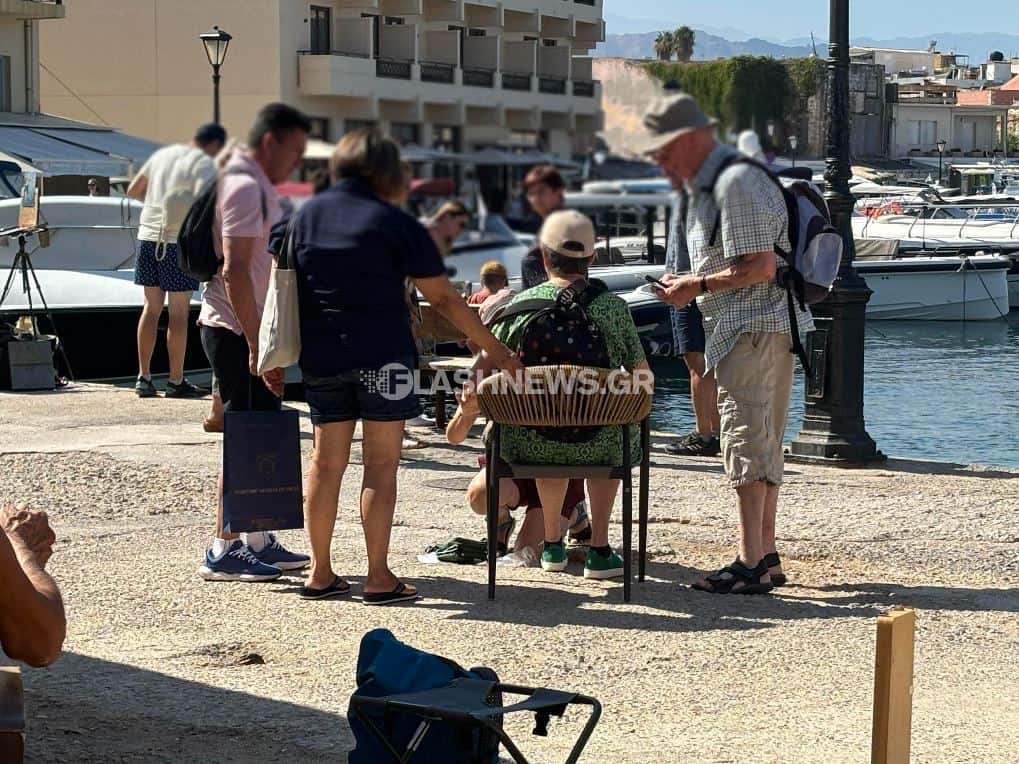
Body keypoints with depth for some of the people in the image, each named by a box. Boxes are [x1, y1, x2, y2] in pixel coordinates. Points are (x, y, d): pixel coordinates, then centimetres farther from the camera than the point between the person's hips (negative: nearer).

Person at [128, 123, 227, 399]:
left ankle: (144, 377, 11)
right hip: (179, 241, -6)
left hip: (148, 236, 6)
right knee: (179, 313, 2)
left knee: (152, 307, 12)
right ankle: (176, 381, 6)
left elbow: (132, 190, 19)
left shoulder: (162, 154, 14)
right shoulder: (204, 164, -6)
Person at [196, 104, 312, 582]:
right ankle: (223, 551, -2)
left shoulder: (255, 185, 17)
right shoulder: (245, 187, -16)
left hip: (249, 331, 10)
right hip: (236, 332, -10)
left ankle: (260, 543, 21)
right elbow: (235, 272, -23)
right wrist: (257, 346, -25)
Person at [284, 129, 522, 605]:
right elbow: (443, 298, -6)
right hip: (381, 356, -4)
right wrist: (494, 349, 0)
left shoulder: (308, 214, 6)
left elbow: (291, 285, 11)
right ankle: (378, 578, 0)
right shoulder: (395, 223, -7)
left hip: (321, 359, 4)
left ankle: (320, 573, 14)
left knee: (326, 462, 11)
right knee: (380, 465, 0)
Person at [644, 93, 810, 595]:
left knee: (746, 435, -12)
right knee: (764, 439, 13)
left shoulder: (735, 183, -16)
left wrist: (697, 285, -13)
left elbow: (761, 266, -21)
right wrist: (688, 288, 11)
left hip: (755, 326, -11)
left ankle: (750, 564, -13)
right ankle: (767, 558, 19)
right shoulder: (707, 185, 18)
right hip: (766, 326, 11)